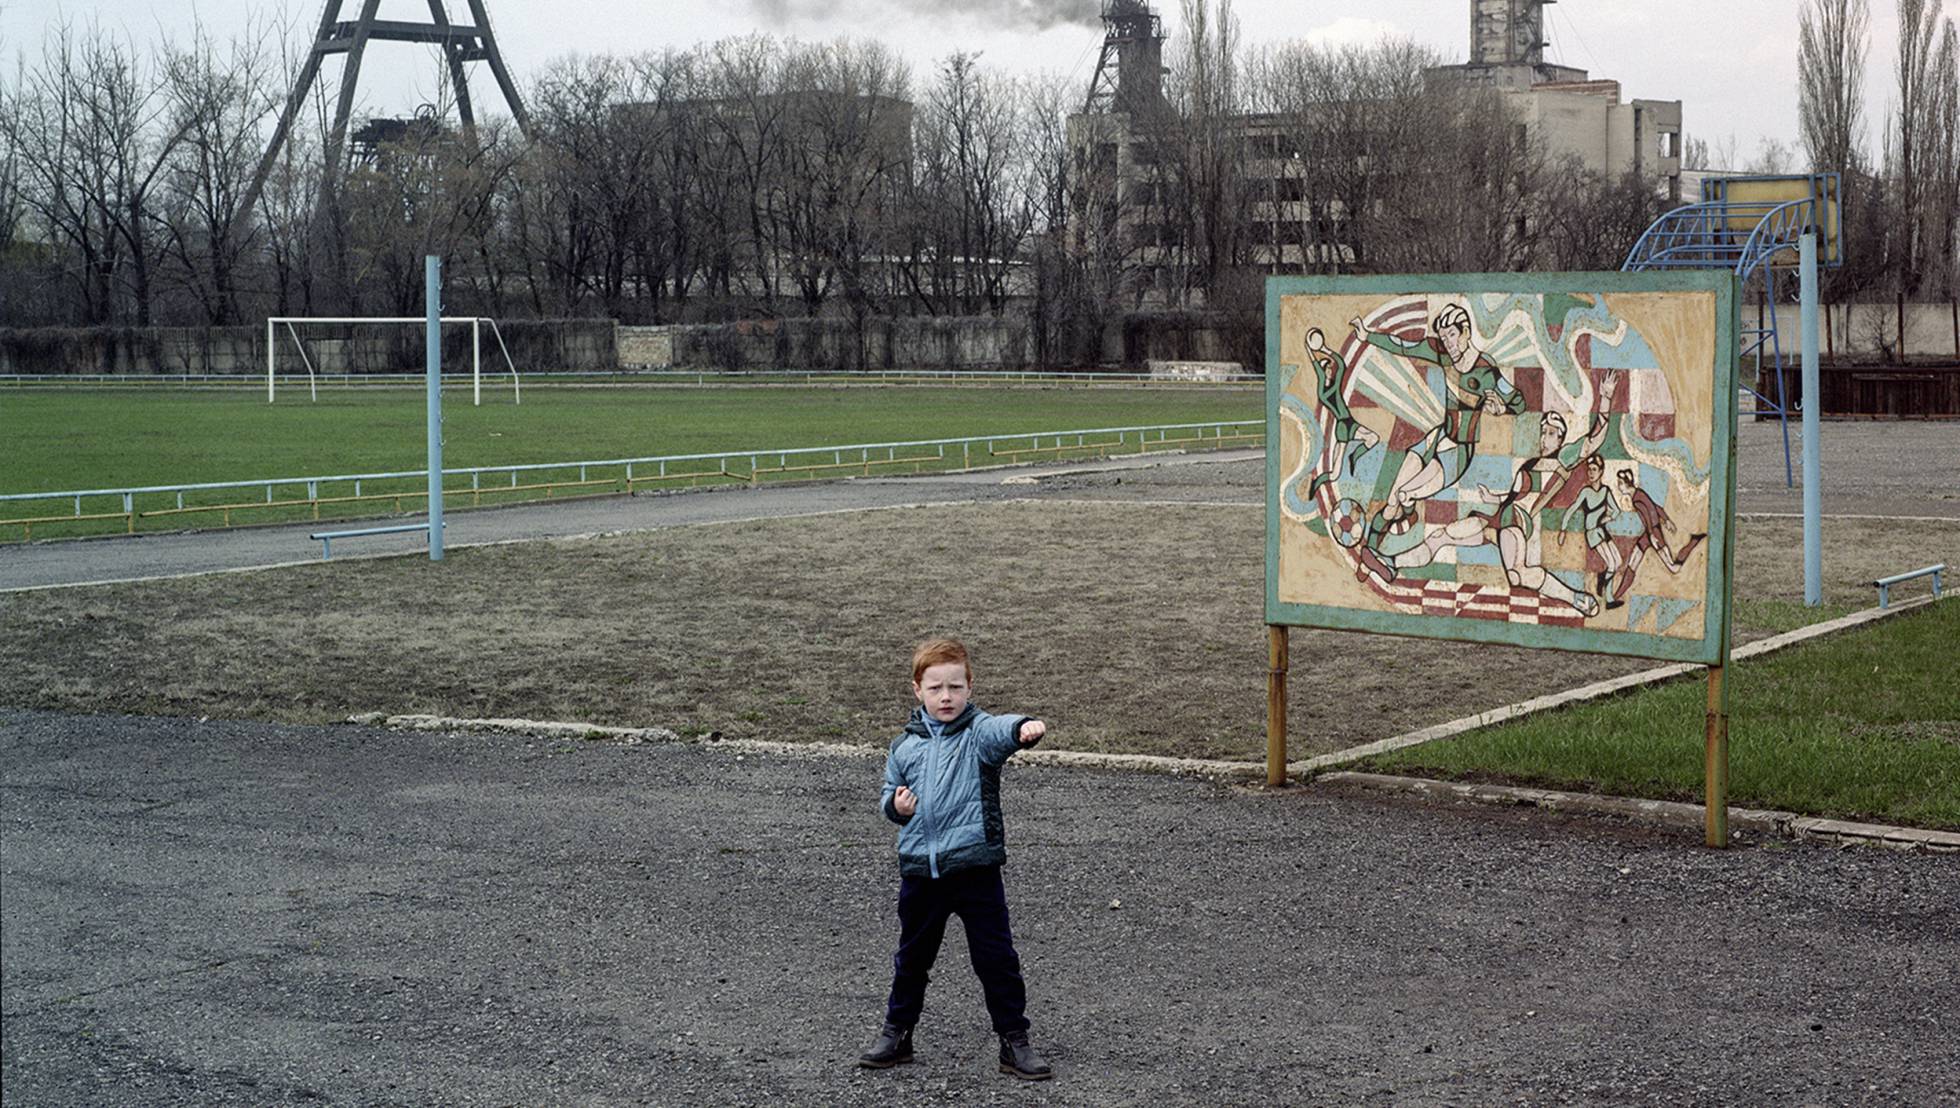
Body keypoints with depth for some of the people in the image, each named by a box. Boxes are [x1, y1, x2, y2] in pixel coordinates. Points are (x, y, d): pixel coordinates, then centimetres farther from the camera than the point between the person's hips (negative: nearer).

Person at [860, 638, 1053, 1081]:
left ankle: (1014, 1041, 14)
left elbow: (1002, 730, -30)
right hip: (920, 868, 3)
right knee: (912, 956, 17)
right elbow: (890, 792, 18)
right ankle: (896, 1033, 32)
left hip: (976, 866, -3)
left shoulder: (979, 733, -7)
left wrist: (1026, 728, -54)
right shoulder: (905, 747, 6)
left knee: (996, 957, 2)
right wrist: (895, 805, -6)